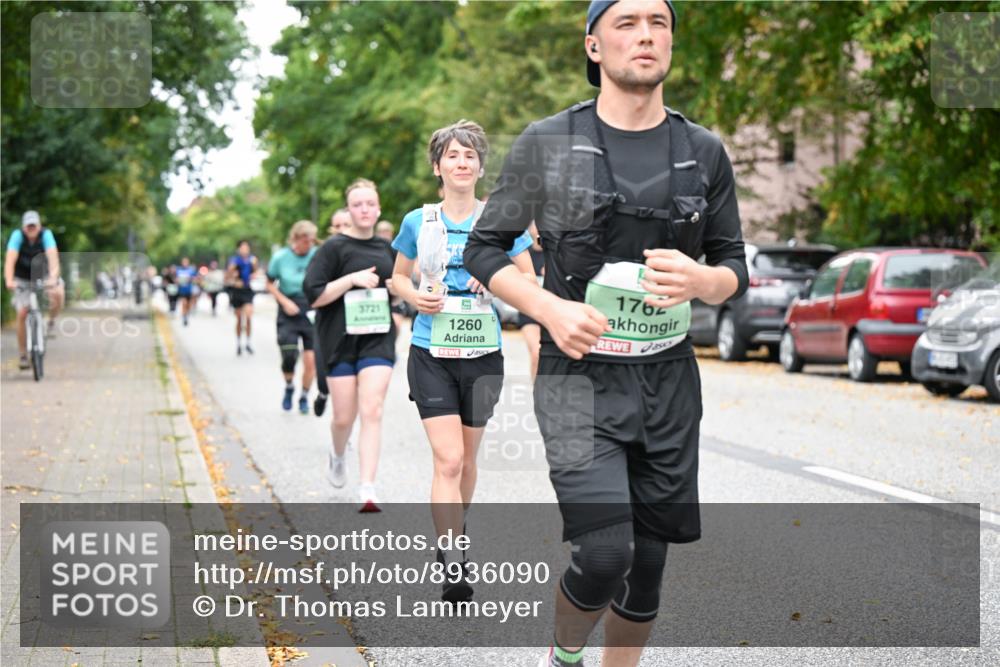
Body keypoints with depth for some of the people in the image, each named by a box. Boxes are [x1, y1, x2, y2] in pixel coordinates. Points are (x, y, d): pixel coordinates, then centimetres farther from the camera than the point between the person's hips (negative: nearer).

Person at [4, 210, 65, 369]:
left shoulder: (46, 234, -21)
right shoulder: (17, 235, -21)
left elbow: (53, 256, -33)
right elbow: (10, 259, -31)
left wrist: (53, 277, -50)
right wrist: (9, 281, -47)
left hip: (43, 276, 0)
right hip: (22, 280, 0)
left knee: (58, 293, -31)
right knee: (22, 314, -12)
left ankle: (51, 321, -2)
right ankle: (22, 355, 0)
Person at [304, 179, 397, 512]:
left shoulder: (386, 248, 11)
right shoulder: (334, 248, -5)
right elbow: (314, 295, -12)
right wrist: (353, 278, -18)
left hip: (378, 340, 2)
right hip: (341, 341, -2)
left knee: (372, 411, -11)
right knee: (344, 417, 5)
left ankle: (368, 491, -14)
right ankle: (337, 457, 40)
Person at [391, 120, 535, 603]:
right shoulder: (419, 221, 3)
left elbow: (529, 281, 8)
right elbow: (398, 277, 16)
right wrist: (416, 296, -6)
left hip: (482, 354, 1)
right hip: (431, 353, -1)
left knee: (466, 460, 14)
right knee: (448, 460, -13)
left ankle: (452, 536, 38)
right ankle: (453, 567, -15)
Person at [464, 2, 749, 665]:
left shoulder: (704, 153, 4)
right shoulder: (548, 144, -4)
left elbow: (735, 270, 11)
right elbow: (485, 249, 2)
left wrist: (699, 280, -14)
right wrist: (551, 308, -15)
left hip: (669, 383, 4)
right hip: (580, 377, -4)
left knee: (646, 566, 9)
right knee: (605, 554, -18)